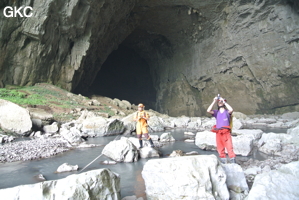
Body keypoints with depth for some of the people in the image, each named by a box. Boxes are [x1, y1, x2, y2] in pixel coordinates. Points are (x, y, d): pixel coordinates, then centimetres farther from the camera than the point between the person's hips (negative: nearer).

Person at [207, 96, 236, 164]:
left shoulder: (227, 112, 5)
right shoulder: (216, 112, 11)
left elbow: (231, 110, -18)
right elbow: (208, 110, -6)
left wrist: (224, 101, -9)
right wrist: (214, 102, -4)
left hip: (226, 132, -3)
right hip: (218, 132, 3)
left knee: (229, 147, -7)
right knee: (220, 148, 8)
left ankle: (233, 161, 0)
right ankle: (223, 161, 19)